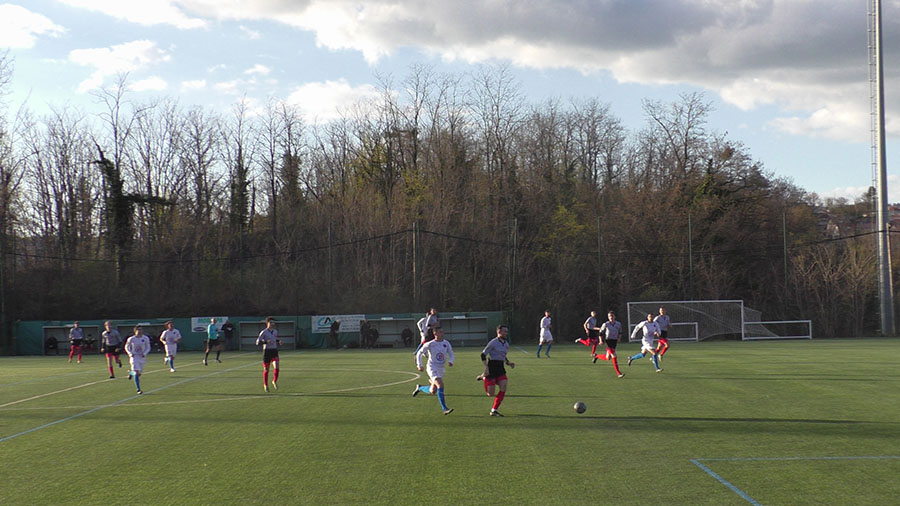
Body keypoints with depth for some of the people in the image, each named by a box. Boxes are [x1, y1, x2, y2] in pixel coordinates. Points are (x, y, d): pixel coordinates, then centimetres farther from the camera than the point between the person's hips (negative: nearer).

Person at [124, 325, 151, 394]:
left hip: (142, 357, 3)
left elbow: (148, 348, 7)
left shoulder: (146, 338, -3)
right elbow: (126, 347, 6)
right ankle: (138, 389, -7)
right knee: (136, 373, -14)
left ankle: (130, 373, 46)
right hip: (134, 357, -3)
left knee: (139, 373, 11)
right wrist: (130, 354, -10)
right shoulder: (131, 339, -8)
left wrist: (144, 353, -11)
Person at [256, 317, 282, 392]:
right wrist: (266, 342, -27)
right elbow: (258, 342, -13)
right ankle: (265, 385, 22)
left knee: (276, 367, -17)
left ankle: (274, 381, 6)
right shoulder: (264, 332, -8)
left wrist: (279, 341, 6)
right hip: (267, 351, -4)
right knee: (266, 370, 4)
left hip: (274, 351, 4)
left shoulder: (275, 331, 10)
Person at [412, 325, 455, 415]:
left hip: (441, 369, 6)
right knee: (440, 385, -25)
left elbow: (451, 354, 11)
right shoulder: (430, 344, -10)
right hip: (432, 368, -6)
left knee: (432, 392, 11)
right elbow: (419, 353, 1)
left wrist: (451, 361, -11)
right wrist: (419, 365, -7)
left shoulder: (446, 343, 2)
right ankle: (445, 409, -24)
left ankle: (419, 388, 42)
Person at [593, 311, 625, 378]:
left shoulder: (618, 324, 2)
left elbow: (620, 332, 20)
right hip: (608, 341, -5)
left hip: (614, 341, 5)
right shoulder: (605, 324, -8)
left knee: (608, 358, 9)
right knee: (614, 356, -19)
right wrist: (601, 340, -8)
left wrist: (618, 339, 6)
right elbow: (601, 333, 2)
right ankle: (618, 373, -10)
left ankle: (596, 356, 37)